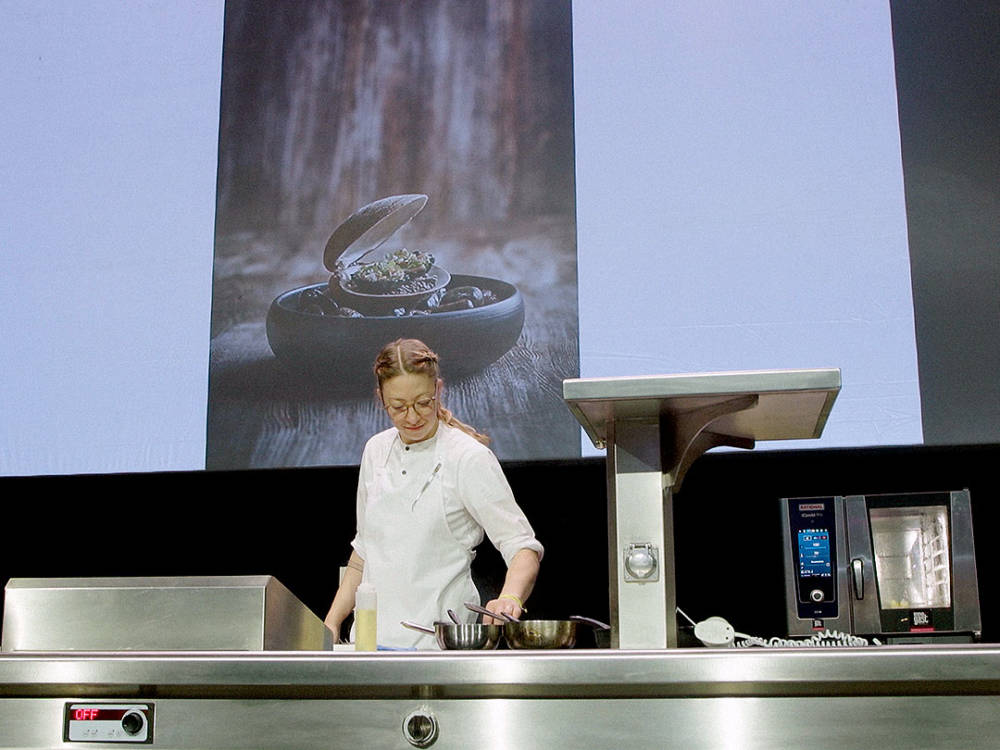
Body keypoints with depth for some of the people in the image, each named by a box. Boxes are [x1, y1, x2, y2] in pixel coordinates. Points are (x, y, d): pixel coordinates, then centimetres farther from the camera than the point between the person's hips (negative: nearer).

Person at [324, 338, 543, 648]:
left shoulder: (470, 458, -5)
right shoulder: (376, 451, 12)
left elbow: (522, 546, -8)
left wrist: (510, 599, -28)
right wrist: (331, 623, 15)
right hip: (372, 639, 5)